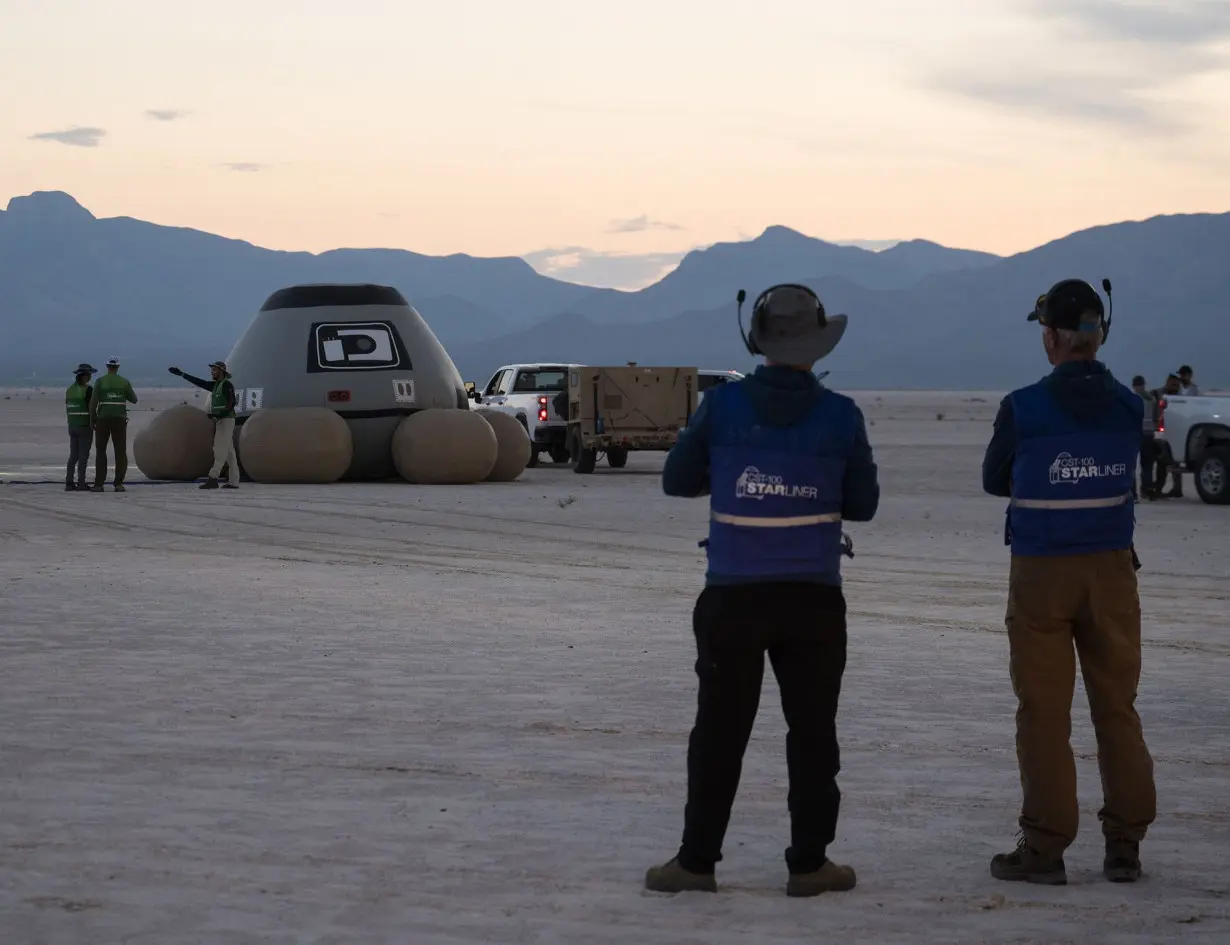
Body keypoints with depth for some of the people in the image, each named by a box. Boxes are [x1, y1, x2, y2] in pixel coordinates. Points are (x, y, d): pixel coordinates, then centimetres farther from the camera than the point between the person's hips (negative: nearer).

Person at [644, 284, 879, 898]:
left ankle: (697, 859, 10)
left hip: (734, 598, 0)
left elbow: (677, 480, 4)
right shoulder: (840, 416, -6)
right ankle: (809, 863, 11)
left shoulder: (723, 406, -7)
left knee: (720, 729, 7)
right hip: (813, 599, 0)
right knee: (812, 730, 9)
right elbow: (862, 504, 4)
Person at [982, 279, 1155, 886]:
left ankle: (1044, 847, 6)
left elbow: (995, 481, 0)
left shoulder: (1024, 408, -12)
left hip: (1042, 570, -3)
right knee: (1117, 705, 12)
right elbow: (1122, 478, 8)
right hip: (1111, 568, 3)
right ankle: (1125, 843, 14)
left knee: (1043, 710, 4)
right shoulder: (1128, 407, -2)